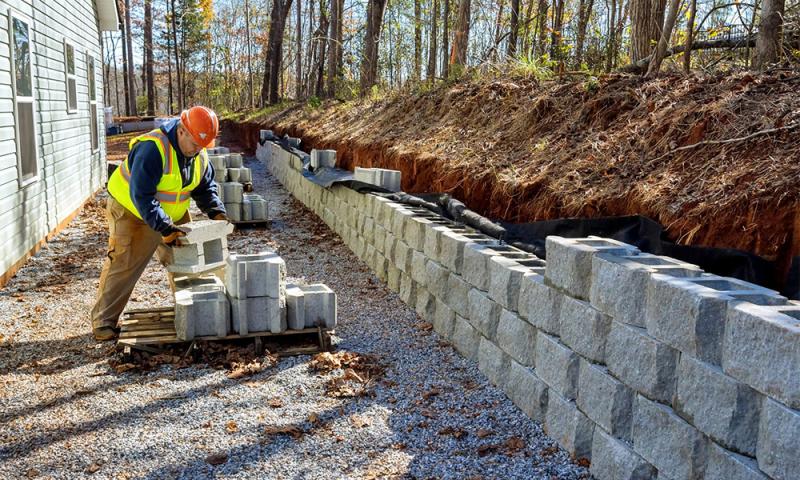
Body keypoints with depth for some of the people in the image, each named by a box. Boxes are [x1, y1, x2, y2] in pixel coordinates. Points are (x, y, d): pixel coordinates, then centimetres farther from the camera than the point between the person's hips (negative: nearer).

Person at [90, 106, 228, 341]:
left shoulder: (199, 154, -7)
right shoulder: (152, 149, -32)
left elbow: (206, 187, 6)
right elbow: (141, 196, -33)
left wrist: (217, 212, -12)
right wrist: (164, 228, -36)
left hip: (173, 215, 7)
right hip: (132, 212, -7)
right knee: (123, 266, -8)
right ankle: (103, 321, 1)